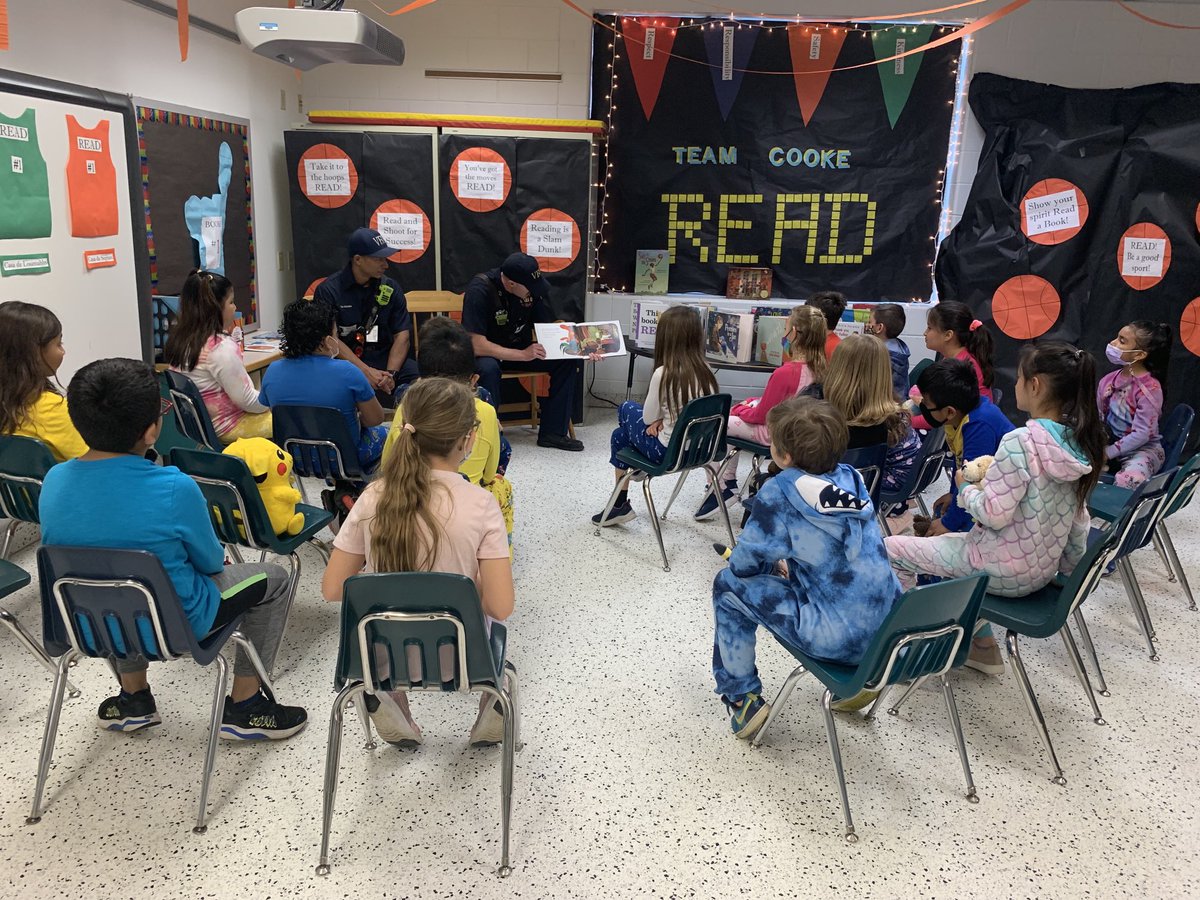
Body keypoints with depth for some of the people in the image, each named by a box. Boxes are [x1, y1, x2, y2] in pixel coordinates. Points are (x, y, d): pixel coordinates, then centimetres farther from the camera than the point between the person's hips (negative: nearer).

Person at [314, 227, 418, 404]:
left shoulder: (391, 288, 8)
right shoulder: (328, 290, -2)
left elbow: (402, 336, 2)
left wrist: (390, 373, -15)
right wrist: (366, 371, -20)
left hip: (384, 358, 3)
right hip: (344, 361, -2)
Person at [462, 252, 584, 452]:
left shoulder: (536, 286, -13)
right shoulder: (480, 289, -28)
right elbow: (476, 345, -32)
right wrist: (522, 355, -36)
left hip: (521, 347, 5)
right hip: (486, 352, -5)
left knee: (567, 360, -16)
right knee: (488, 368, -39)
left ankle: (552, 431, -9)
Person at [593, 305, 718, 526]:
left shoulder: (664, 373, -22)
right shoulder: (705, 370, -3)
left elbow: (648, 418, -9)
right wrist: (664, 419, 0)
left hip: (668, 451, -7)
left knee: (628, 408, 22)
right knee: (619, 434, 24)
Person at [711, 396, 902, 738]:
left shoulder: (779, 492, -13)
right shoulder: (852, 479, 5)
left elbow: (743, 564, -4)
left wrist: (772, 564, 16)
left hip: (836, 639, -6)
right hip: (890, 630, 7)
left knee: (729, 584, 8)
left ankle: (742, 699, 13)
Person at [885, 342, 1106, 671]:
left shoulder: (1020, 442, -26)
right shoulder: (1079, 443, -1)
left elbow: (993, 514, -24)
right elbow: (1078, 521, 8)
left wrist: (966, 488, -5)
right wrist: (1070, 567, 21)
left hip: (1003, 572, -8)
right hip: (1043, 570, 8)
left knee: (892, 548, 5)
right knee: (952, 543, 31)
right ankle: (981, 646, 30)